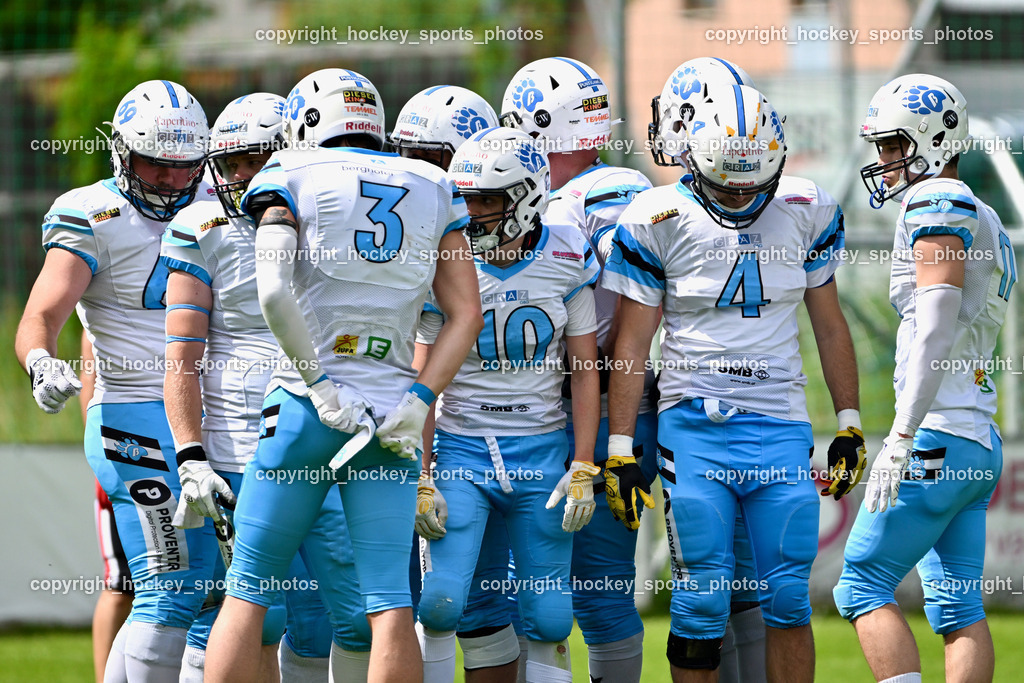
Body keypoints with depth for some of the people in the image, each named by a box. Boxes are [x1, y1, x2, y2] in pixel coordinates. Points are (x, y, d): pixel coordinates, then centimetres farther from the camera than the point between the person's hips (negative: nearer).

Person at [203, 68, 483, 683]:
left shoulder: (292, 178, 3)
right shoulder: (434, 191, 13)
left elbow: (275, 291, -13)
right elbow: (467, 314, 6)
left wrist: (321, 384, -11)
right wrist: (419, 400, -1)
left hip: (306, 404, -2)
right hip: (393, 406, 2)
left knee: (248, 590, 5)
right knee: (390, 601, 0)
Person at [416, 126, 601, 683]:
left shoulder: (567, 260, -1)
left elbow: (585, 371, 4)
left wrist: (583, 469, -2)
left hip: (542, 450, 1)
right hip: (460, 448, -1)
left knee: (547, 620, 1)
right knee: (441, 602, -15)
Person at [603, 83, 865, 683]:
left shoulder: (805, 212, 5)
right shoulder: (659, 221, -2)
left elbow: (829, 323, 15)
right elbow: (632, 343, 1)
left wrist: (850, 424, 14)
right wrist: (620, 447, -2)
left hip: (782, 428, 2)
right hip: (695, 425, -2)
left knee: (788, 599, -2)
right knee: (702, 602, -6)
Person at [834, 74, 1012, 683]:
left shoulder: (939, 206, -10)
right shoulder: (983, 221, 19)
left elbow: (936, 333, -20)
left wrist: (902, 437, -23)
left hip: (938, 442, -9)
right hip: (981, 442, 9)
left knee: (862, 587, -5)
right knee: (960, 608, 6)